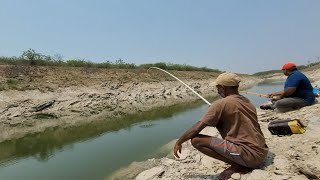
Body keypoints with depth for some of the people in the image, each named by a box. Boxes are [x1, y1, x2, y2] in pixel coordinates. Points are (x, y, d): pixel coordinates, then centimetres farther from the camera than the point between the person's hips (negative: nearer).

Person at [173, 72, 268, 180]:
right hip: (262, 154, 9)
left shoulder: (221, 104, -11)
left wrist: (179, 142, 3)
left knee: (196, 140, -10)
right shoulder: (247, 101, 11)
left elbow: (196, 129, -11)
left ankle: (236, 166, -5)